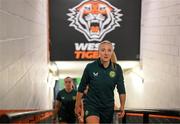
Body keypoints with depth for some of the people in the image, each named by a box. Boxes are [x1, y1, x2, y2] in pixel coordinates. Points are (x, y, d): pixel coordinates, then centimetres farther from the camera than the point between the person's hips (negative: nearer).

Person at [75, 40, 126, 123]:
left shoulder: (117, 69, -6)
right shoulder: (90, 67, -10)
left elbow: (121, 90, 3)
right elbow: (81, 88, 1)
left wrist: (122, 107, -2)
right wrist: (77, 106, 6)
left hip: (108, 107, 3)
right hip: (91, 104, -3)